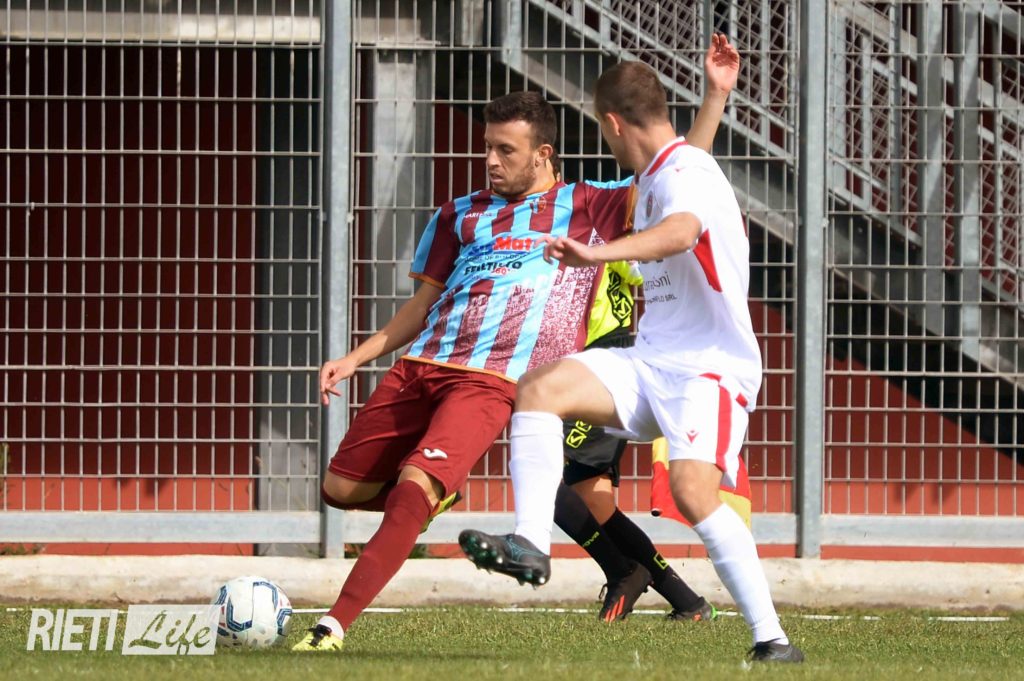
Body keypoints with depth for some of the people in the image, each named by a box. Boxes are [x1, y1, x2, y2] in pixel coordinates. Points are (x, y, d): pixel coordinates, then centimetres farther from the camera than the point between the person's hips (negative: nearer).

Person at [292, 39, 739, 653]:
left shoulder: (589, 207, 12)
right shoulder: (461, 216, 23)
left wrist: (716, 95, 2)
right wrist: (357, 358, 15)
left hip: (493, 380, -6)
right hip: (420, 366, 6)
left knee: (411, 489, -24)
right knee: (341, 488, 4)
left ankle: (334, 627, -26)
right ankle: (437, 499, 33)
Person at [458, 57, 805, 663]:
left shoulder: (689, 174, -14)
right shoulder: (652, 180, 17)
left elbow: (680, 232, -39)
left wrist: (600, 253, -53)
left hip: (711, 364, -9)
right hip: (651, 361, 9)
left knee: (692, 489, -28)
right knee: (539, 389, -12)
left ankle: (772, 639, -20)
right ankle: (531, 545, -22)